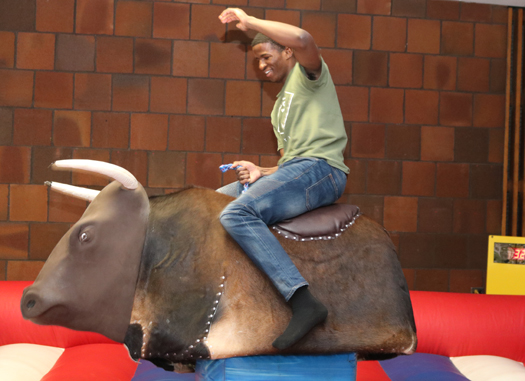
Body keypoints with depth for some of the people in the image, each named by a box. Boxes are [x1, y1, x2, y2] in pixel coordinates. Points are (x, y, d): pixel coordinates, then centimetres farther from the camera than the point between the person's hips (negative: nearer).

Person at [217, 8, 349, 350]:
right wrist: (261, 173, 9)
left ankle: (304, 302, -38)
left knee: (238, 213, -30)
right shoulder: (281, 106, 31)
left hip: (321, 169, -10)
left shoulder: (309, 73, 5)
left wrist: (249, 22, -10)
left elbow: (303, 39, -21)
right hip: (293, 172, 10)